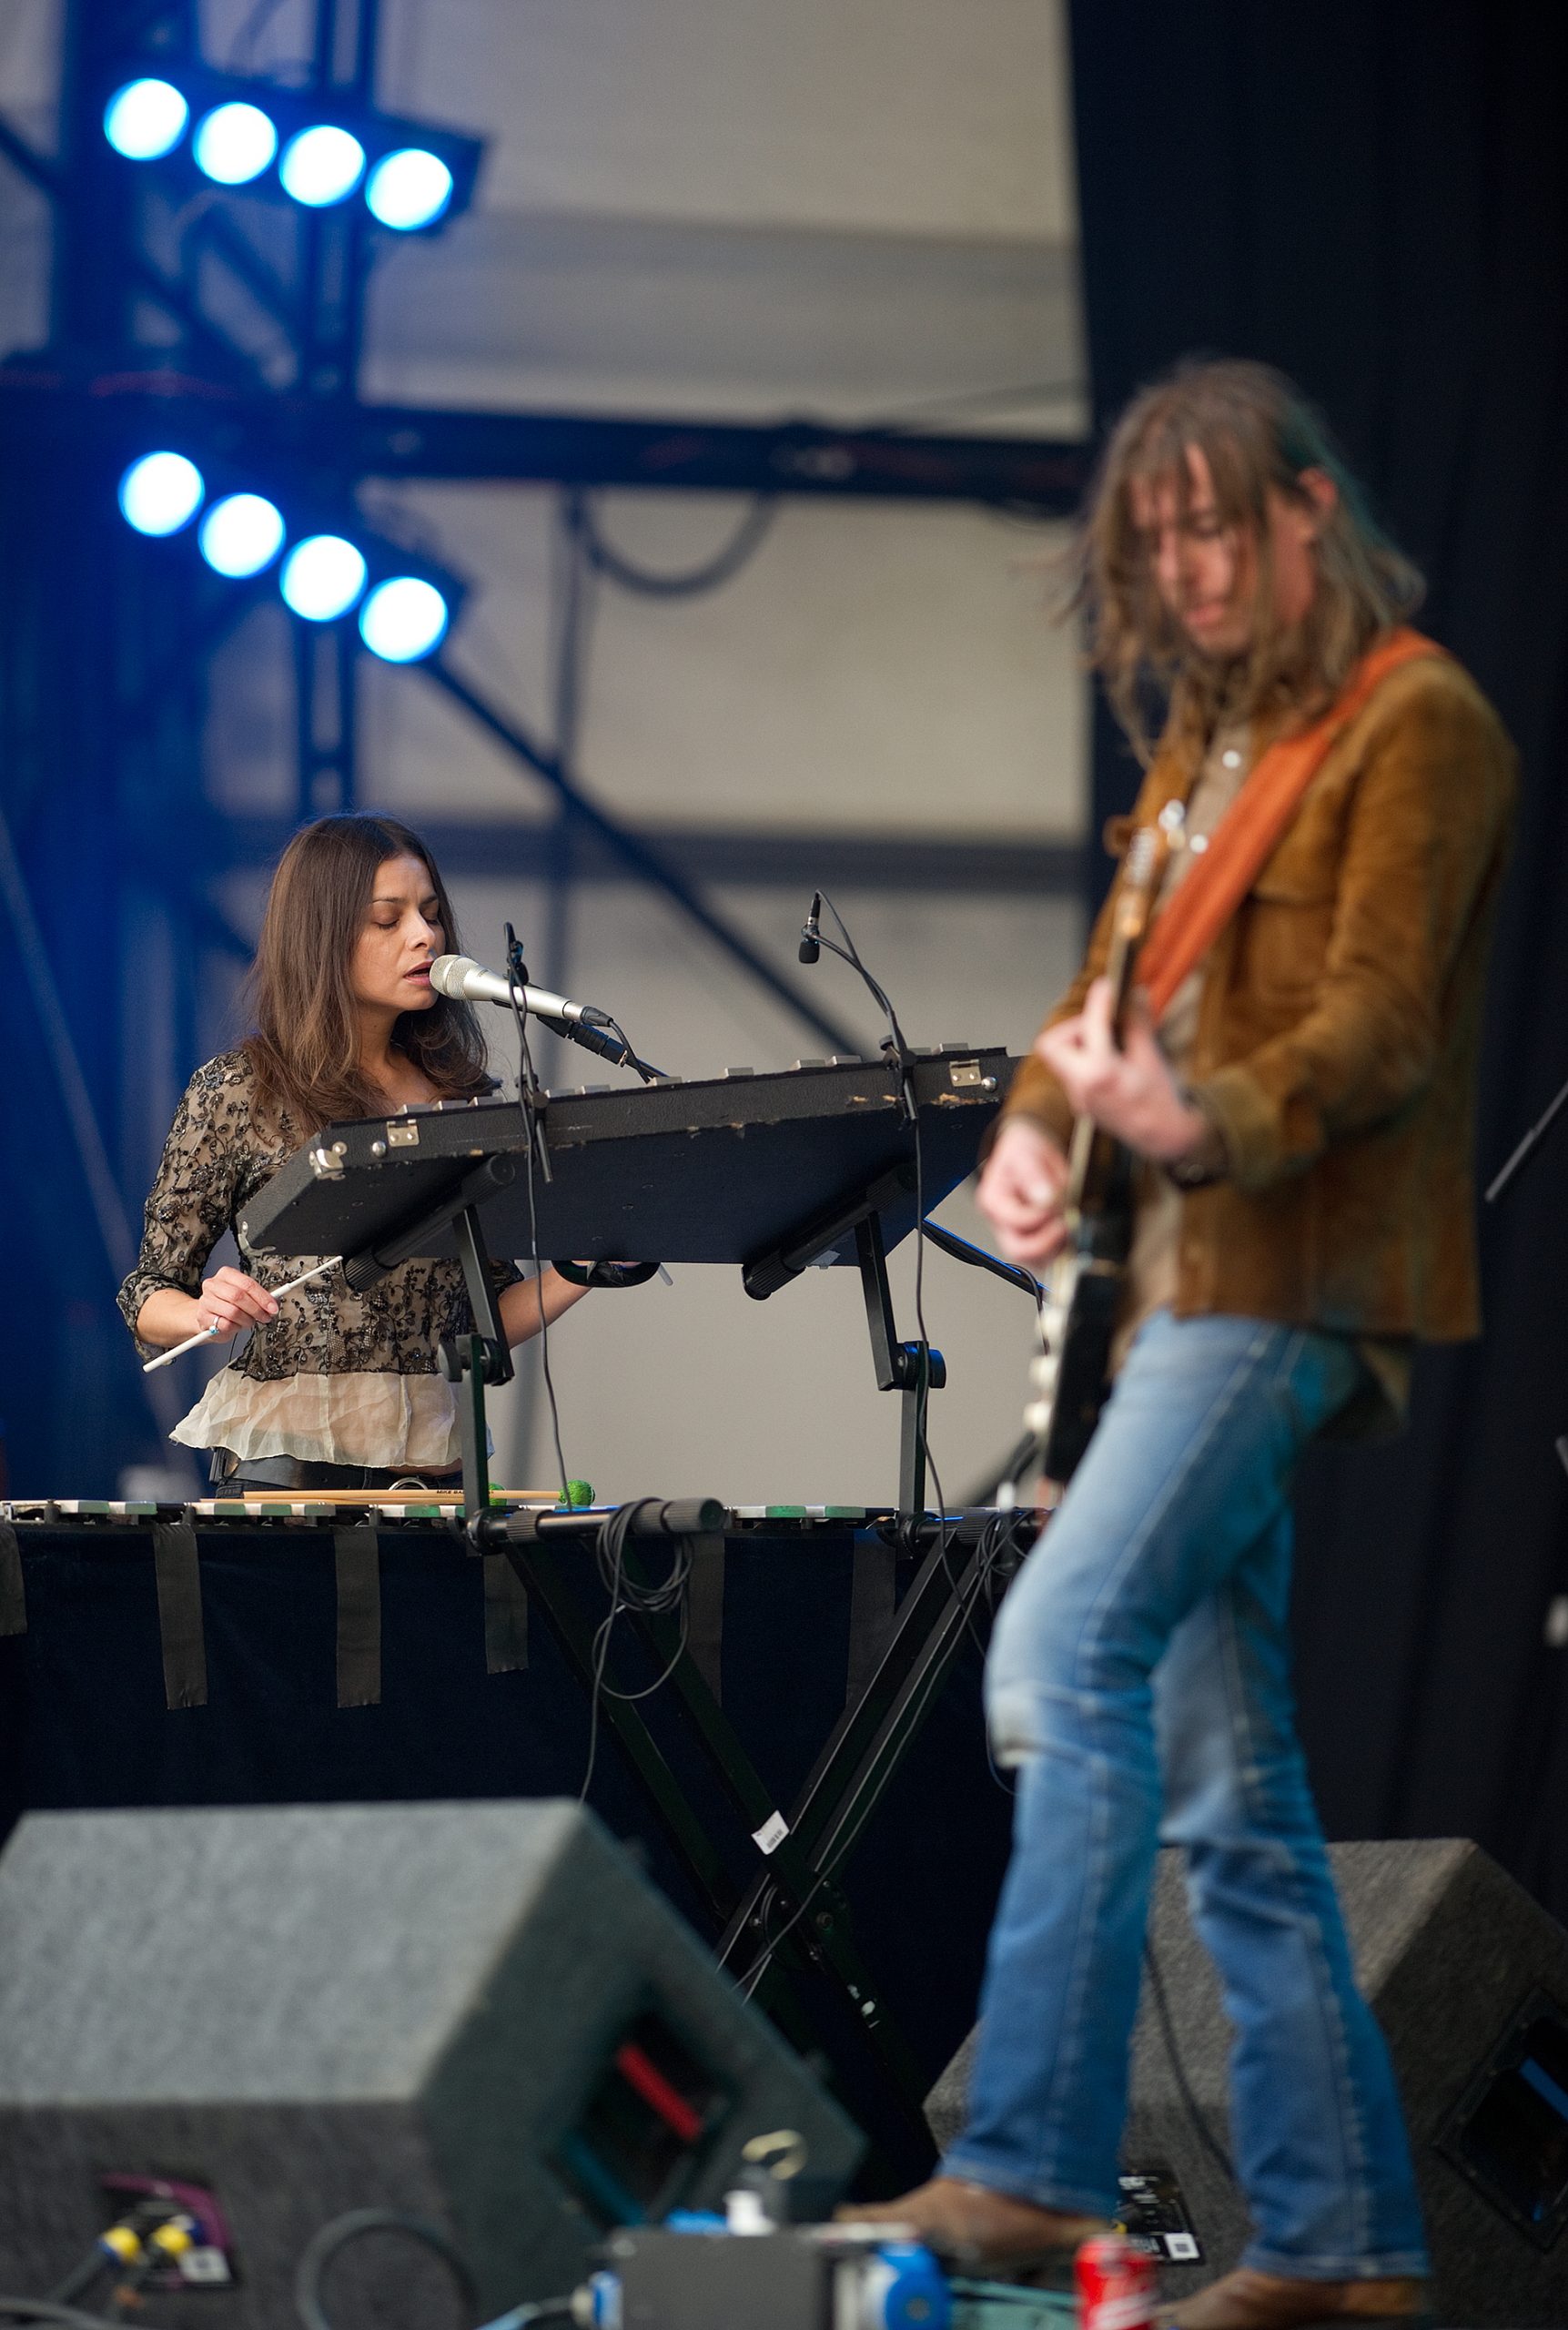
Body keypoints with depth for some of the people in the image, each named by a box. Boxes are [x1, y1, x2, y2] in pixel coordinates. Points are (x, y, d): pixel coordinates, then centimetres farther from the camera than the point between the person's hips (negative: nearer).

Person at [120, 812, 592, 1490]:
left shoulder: (462, 1096, 10)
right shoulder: (236, 1092, -1)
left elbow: (488, 1317, 15)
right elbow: (149, 1299, 3)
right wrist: (207, 1312, -19)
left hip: (433, 1459, 4)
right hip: (287, 1458, -4)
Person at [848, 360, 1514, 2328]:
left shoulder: (1416, 721, -6)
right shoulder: (1205, 737, 21)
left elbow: (1381, 1017, -17)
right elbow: (1114, 985, 16)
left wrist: (1213, 1123, -35)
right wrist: (1033, 1123, -6)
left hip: (1298, 1273, -9)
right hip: (1190, 1283, 9)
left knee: (1067, 1653, -23)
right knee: (1229, 1789, 8)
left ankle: (1029, 2164, -27)